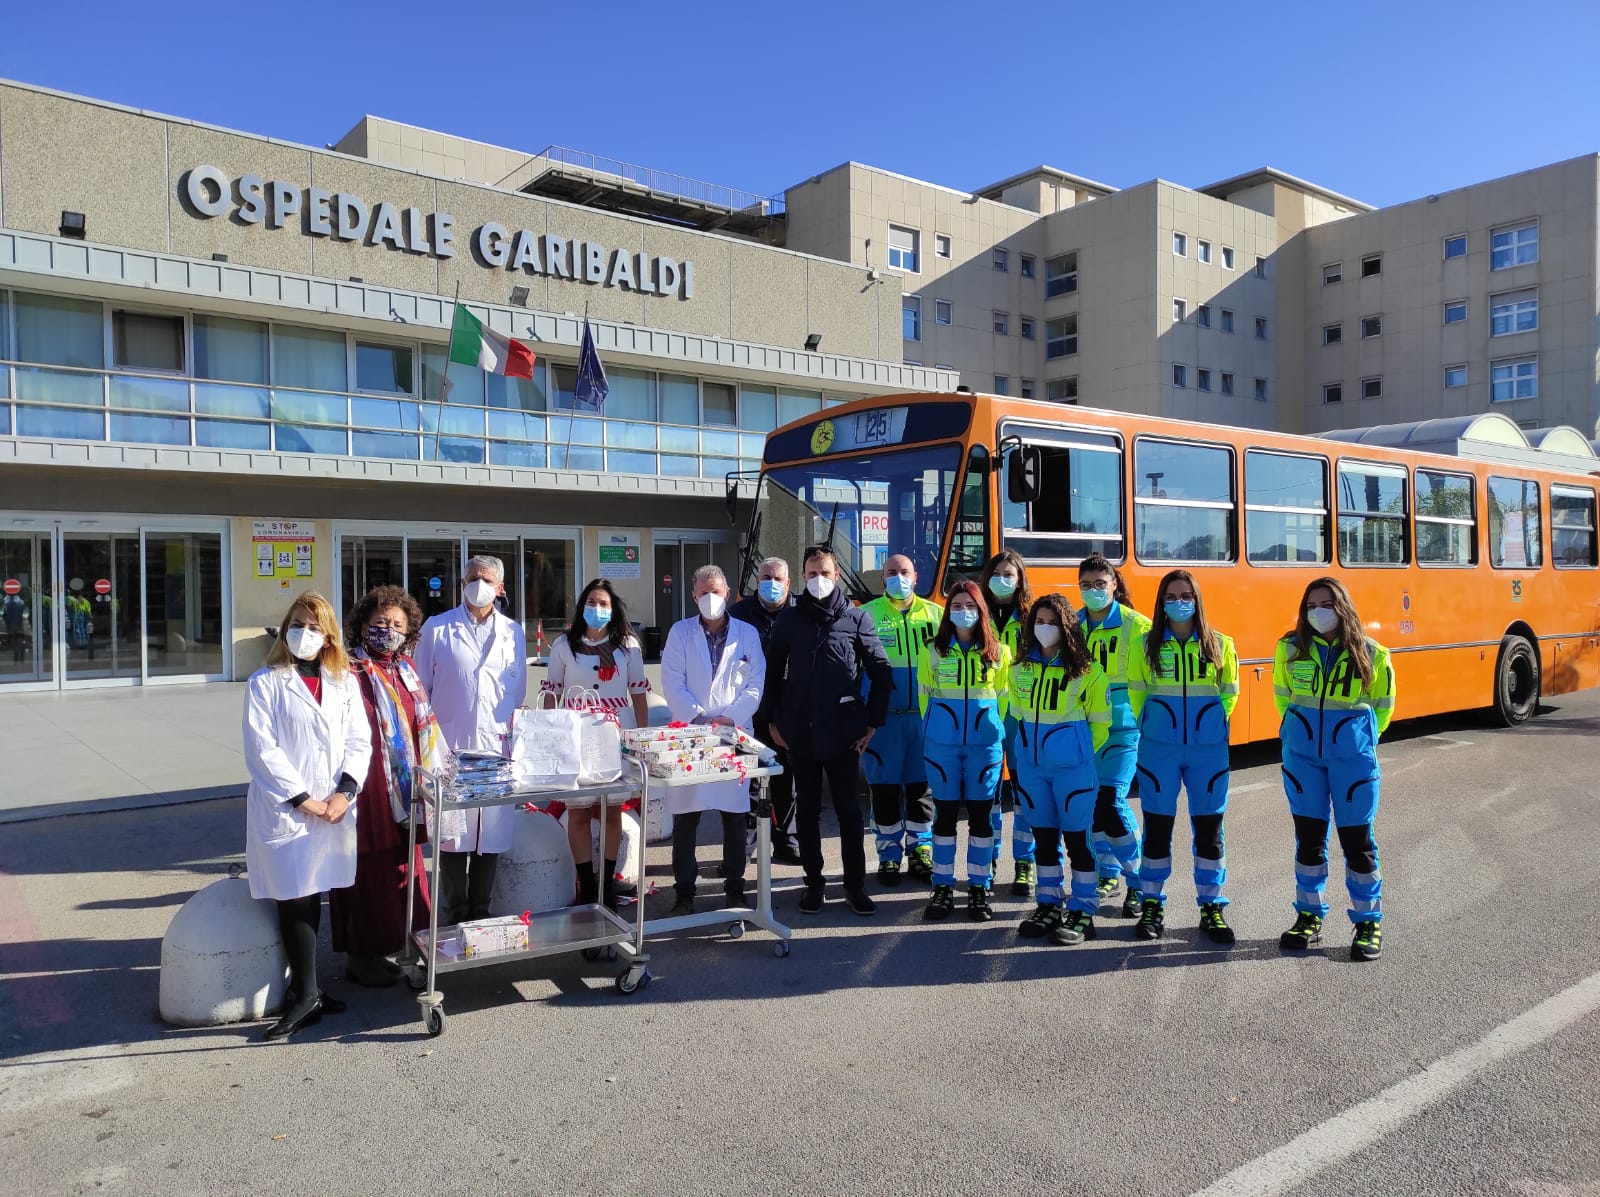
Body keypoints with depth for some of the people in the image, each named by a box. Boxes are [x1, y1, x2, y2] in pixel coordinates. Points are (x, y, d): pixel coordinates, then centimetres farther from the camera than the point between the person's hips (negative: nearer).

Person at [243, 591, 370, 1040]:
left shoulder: (345, 681, 11)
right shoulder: (265, 682, 0)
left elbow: (359, 741, 7)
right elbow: (261, 748, -7)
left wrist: (345, 791, -8)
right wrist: (302, 798, -12)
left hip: (335, 809, 3)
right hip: (284, 809, -3)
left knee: (312, 897, 10)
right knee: (295, 899, -5)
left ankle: (304, 989, 20)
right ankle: (306, 995, 2)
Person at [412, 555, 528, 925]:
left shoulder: (513, 633, 11)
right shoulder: (436, 629, 5)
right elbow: (420, 688, 6)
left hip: (497, 748, 2)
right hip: (450, 748, -2)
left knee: (491, 834, 6)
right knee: (452, 835, 0)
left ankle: (480, 911, 19)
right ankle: (453, 915, 14)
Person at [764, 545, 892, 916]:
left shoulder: (856, 618, 0)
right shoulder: (790, 619, 4)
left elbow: (882, 672, 3)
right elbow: (773, 672, 9)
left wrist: (872, 721, 0)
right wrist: (775, 720, 5)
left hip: (843, 732, -1)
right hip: (800, 732, 1)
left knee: (849, 809, 5)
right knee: (807, 809, 10)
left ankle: (855, 885, 16)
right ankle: (813, 882, 21)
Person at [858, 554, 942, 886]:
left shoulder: (934, 613, 8)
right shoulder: (867, 614, 1)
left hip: (925, 715, 2)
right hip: (883, 717, -2)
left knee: (921, 786, 9)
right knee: (885, 787, 4)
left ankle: (920, 852, 22)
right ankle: (889, 856, 17)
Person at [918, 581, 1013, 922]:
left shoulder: (998, 651, 4)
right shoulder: (934, 650, 4)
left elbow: (1004, 697, 9)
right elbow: (925, 695, 9)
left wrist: (993, 729, 10)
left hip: (985, 742, 0)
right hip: (941, 743, 0)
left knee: (980, 815, 4)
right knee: (945, 813, 5)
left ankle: (979, 888, 15)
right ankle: (942, 887, 15)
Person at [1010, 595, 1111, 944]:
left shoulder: (1086, 670, -7)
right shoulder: (1021, 669, 6)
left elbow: (1100, 721, -1)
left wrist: (1080, 754, 4)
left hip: (1072, 766, -5)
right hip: (1031, 764, 5)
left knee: (1076, 837, 1)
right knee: (1043, 836, 12)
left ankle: (1082, 913, 11)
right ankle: (1049, 906, 24)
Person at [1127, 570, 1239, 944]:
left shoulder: (1220, 644, 4)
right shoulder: (1145, 645, 1)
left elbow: (1230, 693, 11)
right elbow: (1136, 694, 7)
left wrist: (1210, 724, 6)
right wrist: (1154, 728, 7)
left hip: (1208, 747, 1)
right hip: (1159, 748, -1)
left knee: (1209, 827, 6)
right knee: (1157, 825, 5)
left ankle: (1212, 908, 18)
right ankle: (1152, 905, 17)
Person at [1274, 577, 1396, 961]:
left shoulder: (1371, 654, -3)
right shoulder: (1290, 649, 1)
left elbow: (1382, 705, 10)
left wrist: (1362, 736, 8)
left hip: (1352, 753, -2)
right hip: (1301, 753, 2)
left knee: (1357, 838, 2)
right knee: (1308, 835, 8)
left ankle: (1369, 922, 16)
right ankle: (1309, 917, 20)